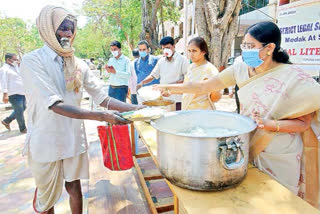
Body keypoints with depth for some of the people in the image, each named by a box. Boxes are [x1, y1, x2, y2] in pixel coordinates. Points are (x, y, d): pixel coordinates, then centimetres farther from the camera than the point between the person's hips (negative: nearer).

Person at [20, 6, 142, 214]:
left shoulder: (79, 65, 2)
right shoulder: (32, 61, -14)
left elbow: (102, 97, -2)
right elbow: (55, 105, -26)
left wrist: (135, 108, -15)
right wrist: (102, 116, -33)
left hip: (74, 139, 4)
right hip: (46, 142, -3)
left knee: (74, 186, 19)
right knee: (47, 197, 15)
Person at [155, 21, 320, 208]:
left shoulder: (294, 77, -16)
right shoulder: (241, 69, -4)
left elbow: (304, 122, -10)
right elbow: (204, 86, -1)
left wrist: (270, 125, -26)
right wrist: (171, 87, -1)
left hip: (279, 158, -3)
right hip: (248, 149, 4)